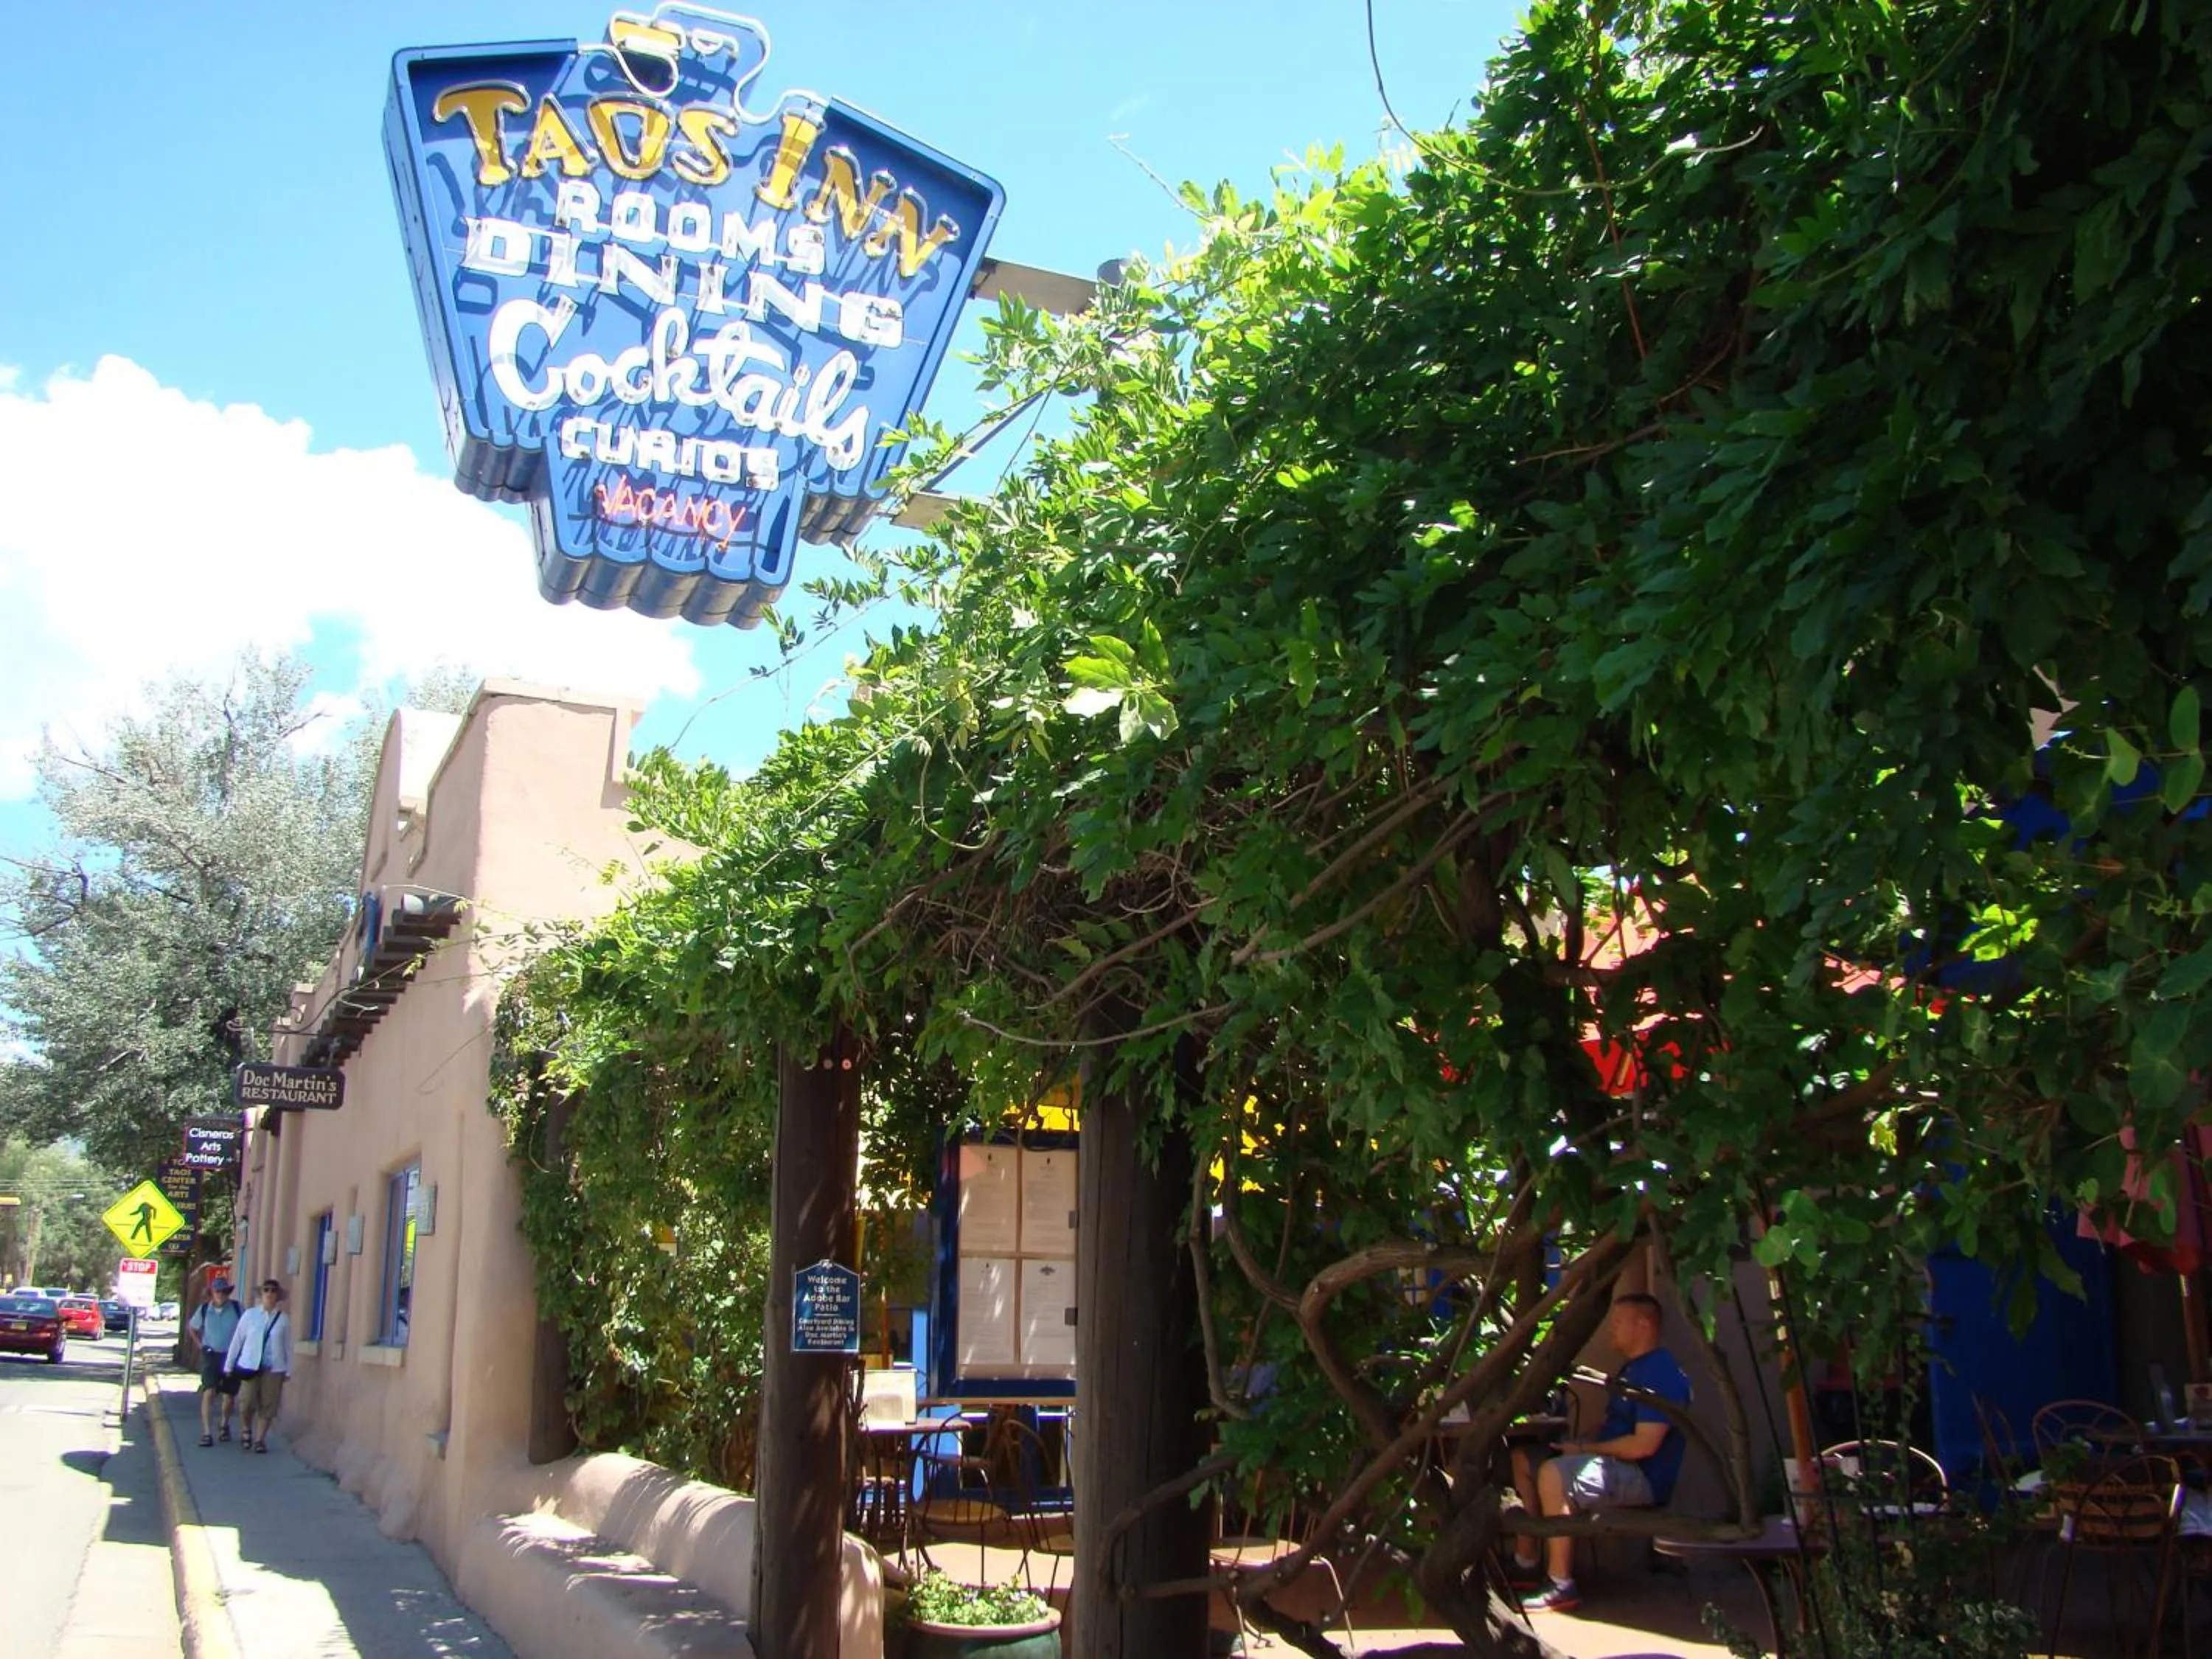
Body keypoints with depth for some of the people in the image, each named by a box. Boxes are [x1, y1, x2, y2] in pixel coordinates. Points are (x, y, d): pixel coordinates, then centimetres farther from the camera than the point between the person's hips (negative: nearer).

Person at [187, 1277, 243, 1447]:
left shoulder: (237, 1309, -7)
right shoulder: (204, 1309, -1)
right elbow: (192, 1327, 17)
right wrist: (201, 1345, 9)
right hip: (211, 1355, 0)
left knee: (229, 1396, 9)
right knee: (209, 1392, -14)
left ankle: (224, 1425, 34)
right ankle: (207, 1432, -12)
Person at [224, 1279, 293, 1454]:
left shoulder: (283, 1320, 2)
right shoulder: (250, 1315, 1)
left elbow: (288, 1346, 5)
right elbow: (237, 1341, 5)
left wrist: (288, 1370, 4)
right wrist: (229, 1366, 6)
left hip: (274, 1369, 1)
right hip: (250, 1366, -1)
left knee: (268, 1407, 2)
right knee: (246, 1404, -6)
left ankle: (259, 1440, 17)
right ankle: (246, 1431, 23)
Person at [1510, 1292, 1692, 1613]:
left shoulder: (1661, 1374, -17)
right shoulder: (1632, 1369, 18)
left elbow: (1644, 1444, -25)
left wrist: (1584, 1449, -17)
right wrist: (1580, 1444, 5)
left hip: (1642, 1478, -11)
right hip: (1615, 1465, 11)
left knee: (1553, 1474, -32)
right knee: (1522, 1459, 8)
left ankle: (1562, 1586, -26)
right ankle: (1525, 1563, 8)